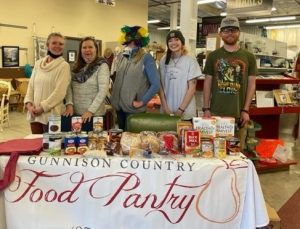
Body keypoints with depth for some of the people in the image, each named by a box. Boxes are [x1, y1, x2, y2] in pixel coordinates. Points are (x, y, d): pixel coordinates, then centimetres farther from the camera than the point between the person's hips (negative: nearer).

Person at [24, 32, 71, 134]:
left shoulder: (64, 66, -6)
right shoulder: (38, 63, 10)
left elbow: (59, 92, -14)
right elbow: (31, 86, 11)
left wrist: (42, 107, -15)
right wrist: (29, 104, -3)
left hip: (52, 114, -5)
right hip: (34, 114, 5)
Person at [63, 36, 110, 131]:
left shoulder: (102, 66, -6)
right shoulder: (76, 66, 11)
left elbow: (103, 90, -15)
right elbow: (69, 86, 5)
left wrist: (91, 110, -21)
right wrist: (69, 104, -11)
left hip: (94, 114, -4)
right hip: (75, 113, 5)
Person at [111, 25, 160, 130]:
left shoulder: (146, 58, -9)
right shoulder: (123, 57, 8)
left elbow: (156, 85, -15)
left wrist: (141, 102, -12)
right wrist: (114, 99, 11)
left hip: (134, 110, -5)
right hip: (119, 108, 6)